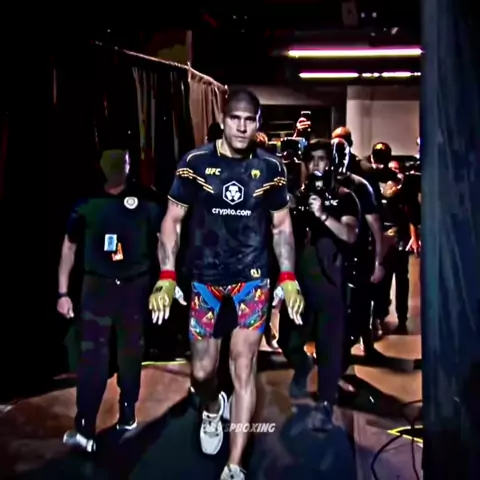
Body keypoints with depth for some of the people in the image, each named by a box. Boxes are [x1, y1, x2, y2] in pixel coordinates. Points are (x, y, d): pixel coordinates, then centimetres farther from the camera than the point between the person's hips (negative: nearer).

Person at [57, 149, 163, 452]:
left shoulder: (145, 201, 0)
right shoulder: (87, 203, 2)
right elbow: (69, 248, 8)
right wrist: (63, 292, 4)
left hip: (136, 286, 1)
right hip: (98, 286, 0)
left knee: (131, 352, 11)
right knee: (92, 355, -5)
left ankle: (128, 412, 28)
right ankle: (84, 429, -2)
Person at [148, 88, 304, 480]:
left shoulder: (270, 168, -2)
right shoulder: (195, 163, -6)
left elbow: (281, 226, 7)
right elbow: (172, 220, -2)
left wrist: (289, 279, -2)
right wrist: (167, 277, -12)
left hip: (252, 277, 0)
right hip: (205, 278, 0)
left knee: (243, 368, -2)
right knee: (202, 370, 7)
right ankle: (212, 409, 45)